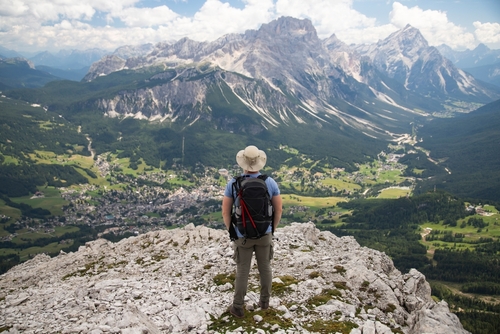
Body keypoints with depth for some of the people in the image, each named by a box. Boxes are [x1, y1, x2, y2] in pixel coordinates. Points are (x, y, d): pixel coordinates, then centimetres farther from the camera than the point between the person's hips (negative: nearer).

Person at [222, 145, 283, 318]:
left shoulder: (233, 183, -16)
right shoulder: (270, 182, -13)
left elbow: (225, 212, -10)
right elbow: (279, 210, -5)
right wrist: (272, 229, 11)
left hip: (243, 235, -1)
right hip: (264, 234, 1)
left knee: (242, 271, 13)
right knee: (265, 267, 20)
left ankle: (238, 308, 24)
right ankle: (264, 301, 37)